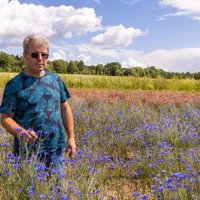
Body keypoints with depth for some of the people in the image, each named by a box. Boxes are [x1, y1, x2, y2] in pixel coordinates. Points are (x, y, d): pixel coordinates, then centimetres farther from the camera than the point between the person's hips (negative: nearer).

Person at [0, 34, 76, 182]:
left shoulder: (56, 80, 7)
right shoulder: (14, 85, -6)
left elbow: (65, 109, 12)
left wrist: (71, 137, 8)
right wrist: (20, 132, -27)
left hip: (56, 149, 4)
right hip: (28, 152, -3)